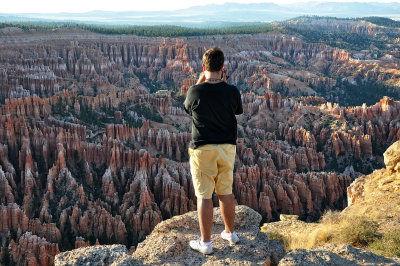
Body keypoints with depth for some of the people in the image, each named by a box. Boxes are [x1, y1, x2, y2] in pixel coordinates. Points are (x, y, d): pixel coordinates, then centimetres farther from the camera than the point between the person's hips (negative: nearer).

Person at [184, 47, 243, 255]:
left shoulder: (195, 91, -14)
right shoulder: (232, 92, -8)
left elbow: (187, 107, 8)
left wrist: (200, 82, 10)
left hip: (202, 149, -3)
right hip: (227, 148, 3)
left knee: (204, 196, 5)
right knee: (226, 192, 17)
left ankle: (205, 243, 12)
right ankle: (230, 233, 32)